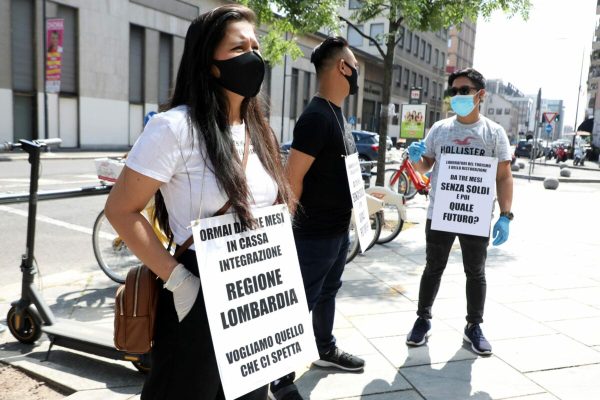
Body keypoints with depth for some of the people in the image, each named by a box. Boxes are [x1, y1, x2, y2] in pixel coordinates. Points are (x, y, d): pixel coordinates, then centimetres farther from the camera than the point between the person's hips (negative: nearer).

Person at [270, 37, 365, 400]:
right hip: (316, 233, -10)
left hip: (339, 229, 10)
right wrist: (296, 226, -16)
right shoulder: (316, 116, -20)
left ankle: (326, 350, 43)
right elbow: (292, 178, -22)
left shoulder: (337, 114, 11)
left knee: (328, 293, 23)